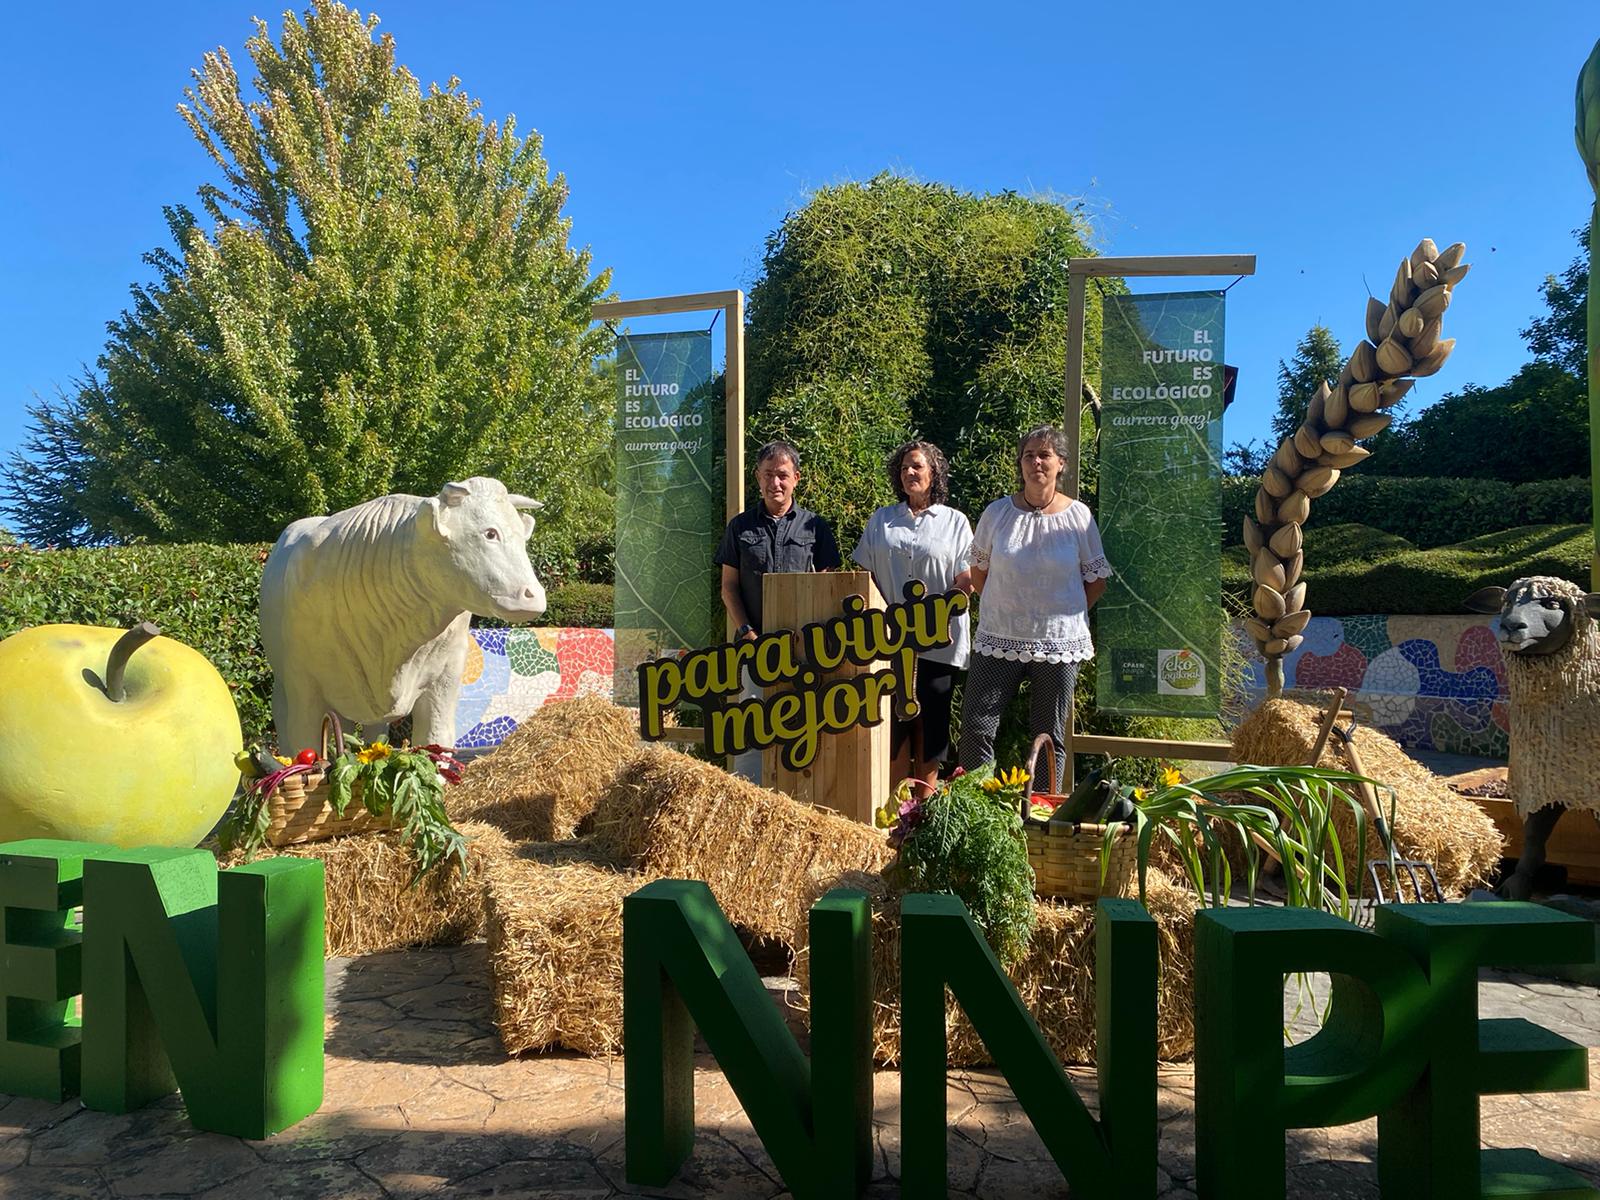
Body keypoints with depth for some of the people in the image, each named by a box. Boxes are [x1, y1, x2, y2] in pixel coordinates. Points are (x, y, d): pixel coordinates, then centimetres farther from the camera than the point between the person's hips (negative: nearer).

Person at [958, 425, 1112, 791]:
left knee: (1050, 735, 9)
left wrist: (1065, 614, 4)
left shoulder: (1078, 516, -2)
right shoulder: (997, 513, 0)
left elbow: (1096, 580, 7)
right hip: (999, 638, 1)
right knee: (976, 727, -3)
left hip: (1059, 642, 0)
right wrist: (1008, 608, 8)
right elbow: (979, 572, 11)